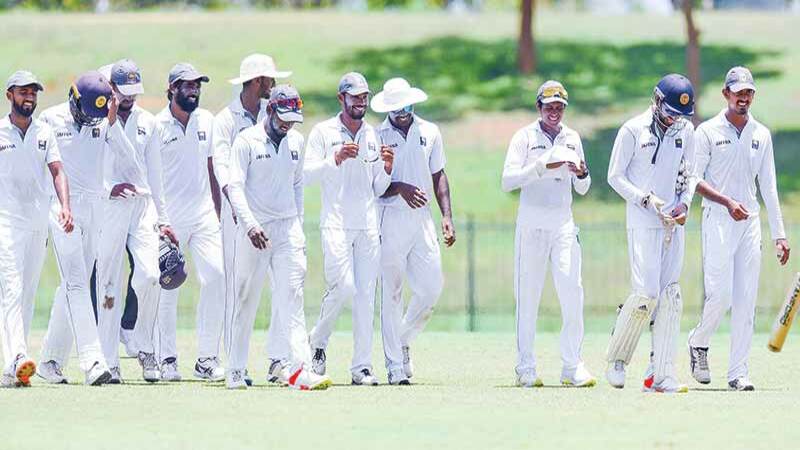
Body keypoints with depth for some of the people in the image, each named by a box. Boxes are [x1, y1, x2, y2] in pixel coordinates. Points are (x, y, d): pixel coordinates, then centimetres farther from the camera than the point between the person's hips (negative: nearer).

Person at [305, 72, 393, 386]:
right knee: (343, 286, -17)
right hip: (335, 223, -4)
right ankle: (318, 341, 8)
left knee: (366, 295, -1)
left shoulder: (372, 136, 17)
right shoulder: (323, 132, 4)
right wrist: (336, 159, -19)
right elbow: (307, 174, -6)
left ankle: (362, 366, 1)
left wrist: (386, 169, -2)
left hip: (368, 226, 4)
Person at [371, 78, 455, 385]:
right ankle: (395, 365, 1)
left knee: (432, 287, -1)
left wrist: (447, 215, 5)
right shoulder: (377, 137, -2)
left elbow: (438, 175, 14)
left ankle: (404, 340, 23)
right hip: (391, 219, -4)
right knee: (392, 293, -2)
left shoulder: (429, 132, 10)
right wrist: (400, 188, -21)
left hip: (422, 218, 4)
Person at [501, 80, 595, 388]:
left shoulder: (572, 139, 14)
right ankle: (526, 368, 3)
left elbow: (582, 190, 17)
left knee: (572, 291, -8)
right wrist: (543, 166, -20)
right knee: (528, 296, -2)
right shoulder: (524, 137, 2)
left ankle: (572, 367, -5)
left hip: (564, 224, 3)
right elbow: (508, 181, -9)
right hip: (531, 223, -3)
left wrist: (582, 174, -6)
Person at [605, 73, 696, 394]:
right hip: (642, 222, -5)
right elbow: (615, 177, -3)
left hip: (673, 223, 5)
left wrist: (684, 203, 0)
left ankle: (661, 374, 0)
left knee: (670, 295, -1)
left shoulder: (685, 131, 9)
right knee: (646, 292, -14)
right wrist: (646, 199, -15)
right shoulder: (633, 130, -6)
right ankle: (617, 358, 6)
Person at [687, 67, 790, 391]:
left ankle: (738, 373, 1)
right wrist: (727, 202, -19)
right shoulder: (708, 131, 0)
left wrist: (779, 235, 8)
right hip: (718, 220, -4)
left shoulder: (761, 135, 13)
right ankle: (698, 343, 14)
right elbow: (694, 179, -5)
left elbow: (769, 187, 13)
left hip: (750, 222, 4)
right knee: (720, 293, -14)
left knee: (746, 300, -1)